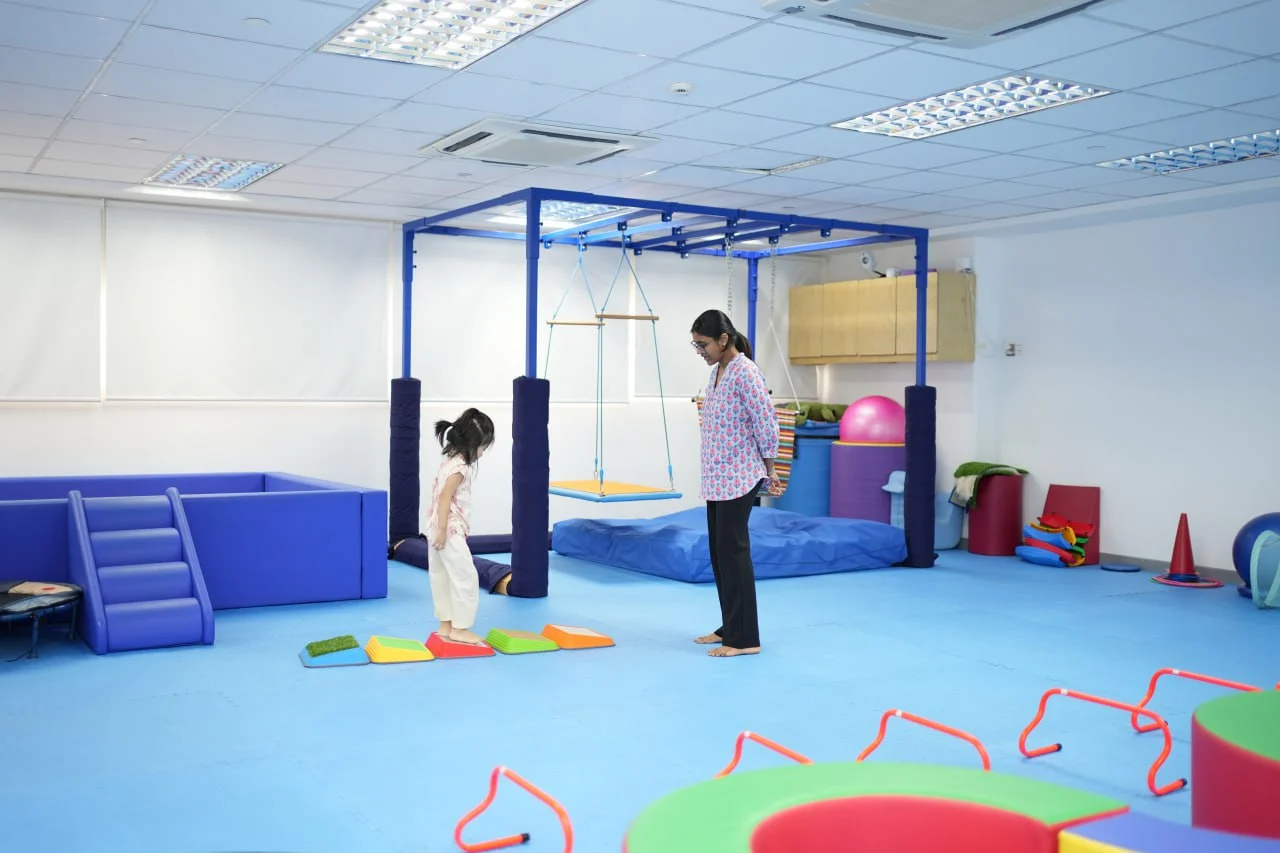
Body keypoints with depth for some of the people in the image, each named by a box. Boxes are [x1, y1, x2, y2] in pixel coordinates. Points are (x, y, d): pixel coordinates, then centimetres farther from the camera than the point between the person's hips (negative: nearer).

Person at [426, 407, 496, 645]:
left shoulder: (451, 458, 12)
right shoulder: (460, 467, -18)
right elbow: (445, 497, -23)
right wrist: (442, 530, -23)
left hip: (440, 528, 10)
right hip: (450, 530, -10)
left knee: (442, 577, 14)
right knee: (465, 577, -4)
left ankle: (446, 625, 21)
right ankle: (459, 628, 2)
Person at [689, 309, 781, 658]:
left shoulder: (745, 372, -17)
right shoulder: (717, 372, 12)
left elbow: (766, 423, -16)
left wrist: (768, 471, -6)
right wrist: (712, 475, 16)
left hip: (739, 478, -10)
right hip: (716, 478, 10)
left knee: (734, 552, -7)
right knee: (719, 553, 13)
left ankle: (746, 639, 0)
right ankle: (730, 628, 23)